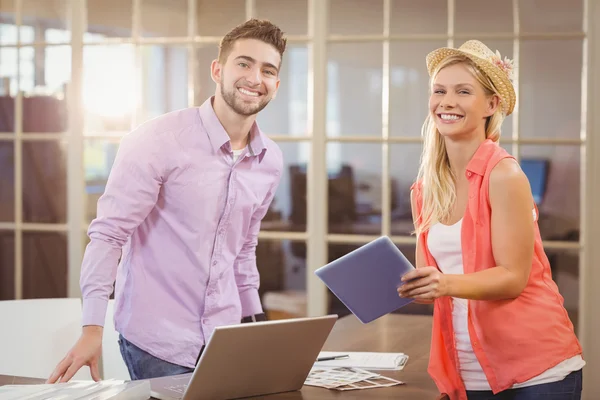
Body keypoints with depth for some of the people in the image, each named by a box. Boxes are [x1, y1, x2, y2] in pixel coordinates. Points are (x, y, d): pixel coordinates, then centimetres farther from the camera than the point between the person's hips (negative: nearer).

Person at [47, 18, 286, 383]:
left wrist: (254, 320, 16)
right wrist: (93, 328, -22)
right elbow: (109, 233, -15)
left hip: (225, 338, 6)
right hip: (158, 343, -5)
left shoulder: (271, 160, 6)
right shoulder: (161, 140, -13)